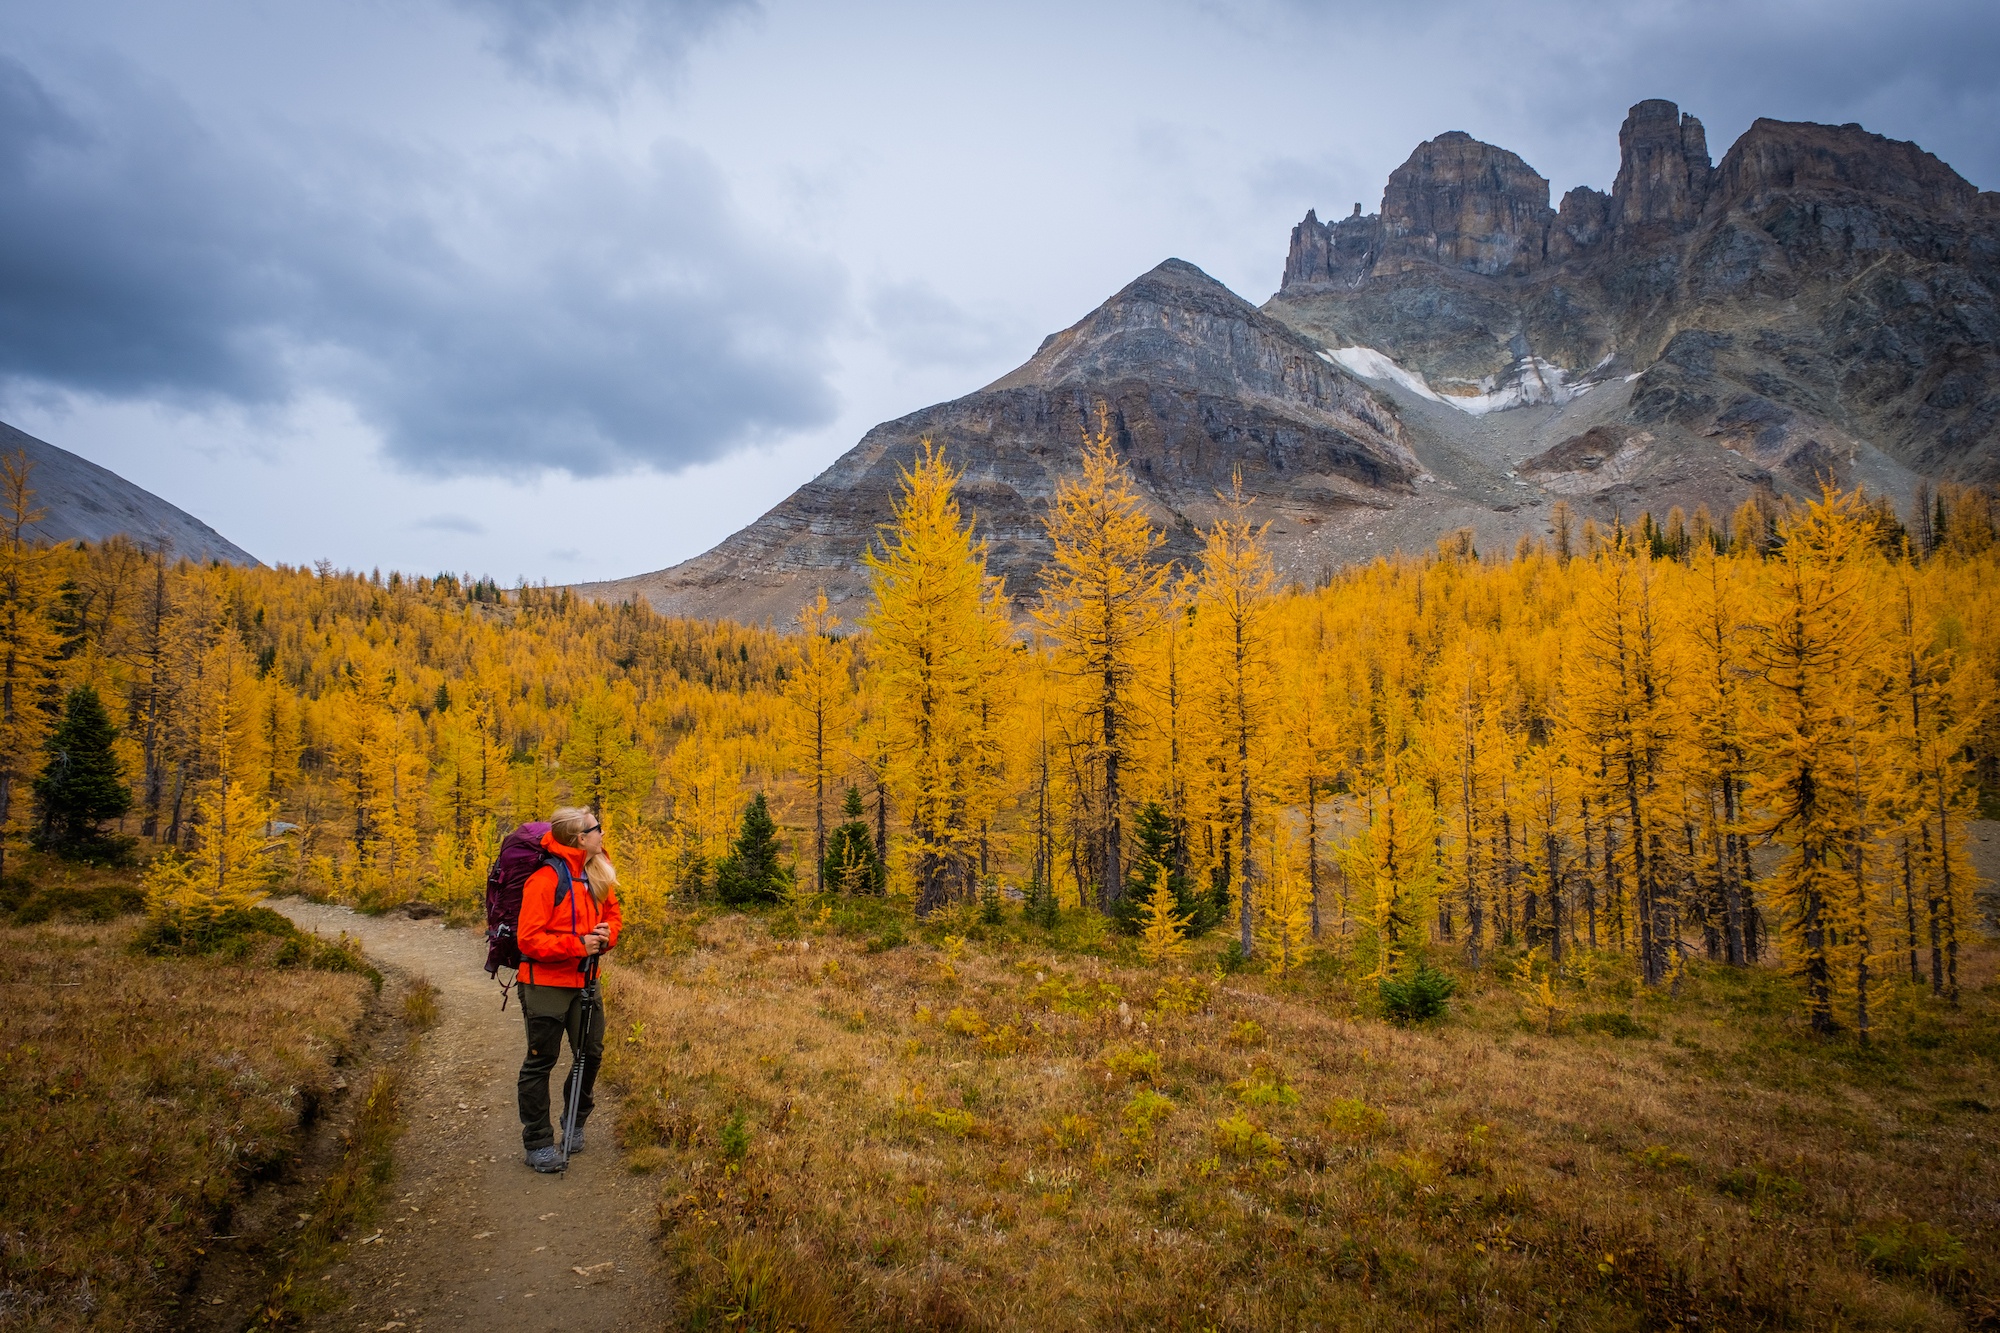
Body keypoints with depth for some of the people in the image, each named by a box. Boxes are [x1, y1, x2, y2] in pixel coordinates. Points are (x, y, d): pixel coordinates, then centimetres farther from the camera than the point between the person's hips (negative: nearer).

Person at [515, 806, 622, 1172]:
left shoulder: (598, 874, 4)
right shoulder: (546, 879, -19)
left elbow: (612, 914, 16)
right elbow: (529, 939, -21)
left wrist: (606, 936, -6)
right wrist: (577, 945, -25)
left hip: (584, 980, 7)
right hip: (546, 982, -7)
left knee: (591, 1052, 13)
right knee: (542, 1060, 3)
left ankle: (575, 1124, 35)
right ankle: (537, 1143, 15)